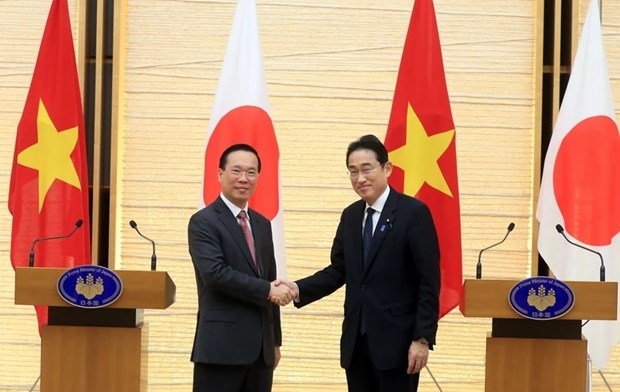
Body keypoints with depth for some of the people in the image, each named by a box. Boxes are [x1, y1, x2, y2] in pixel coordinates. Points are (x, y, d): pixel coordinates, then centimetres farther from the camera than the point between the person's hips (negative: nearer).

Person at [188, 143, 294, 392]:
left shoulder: (262, 224, 18)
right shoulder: (204, 222, -6)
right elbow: (215, 272, -20)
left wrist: (275, 340, 17)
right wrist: (267, 291, -17)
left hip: (260, 348, 7)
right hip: (222, 346, -7)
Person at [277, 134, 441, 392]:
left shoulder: (413, 213, -7)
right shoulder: (350, 216, 13)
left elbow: (429, 281, -10)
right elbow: (338, 270, 13)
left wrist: (423, 338, -16)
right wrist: (300, 289, -5)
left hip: (397, 340, -6)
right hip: (356, 341, 6)